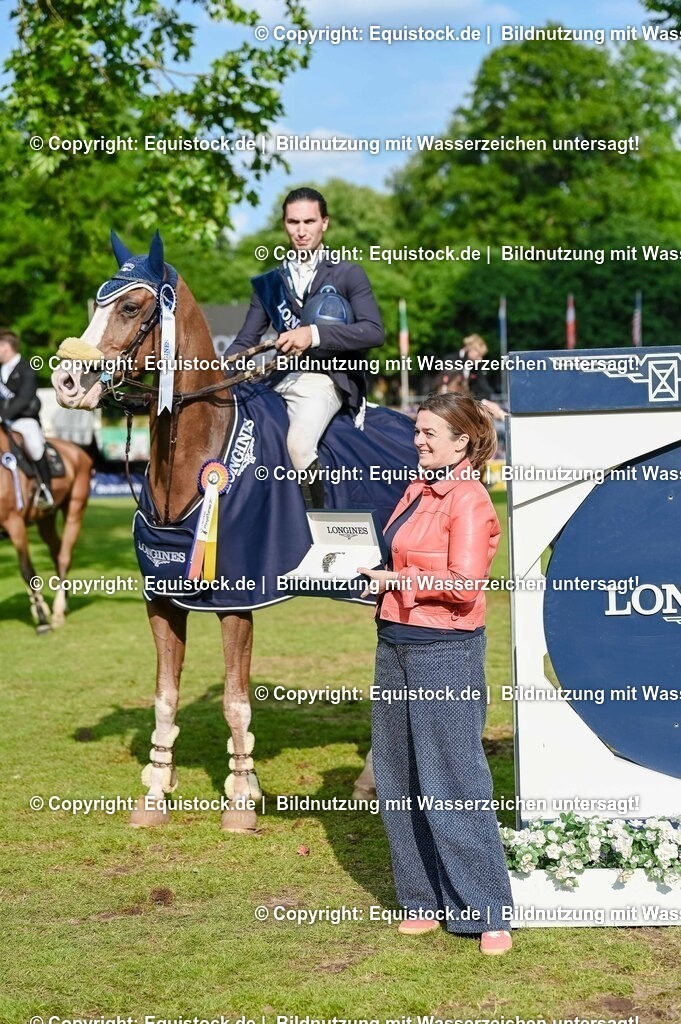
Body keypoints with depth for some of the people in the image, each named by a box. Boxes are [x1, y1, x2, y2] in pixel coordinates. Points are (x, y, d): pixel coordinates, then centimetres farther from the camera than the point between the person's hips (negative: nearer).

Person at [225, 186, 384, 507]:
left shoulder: (348, 275, 7)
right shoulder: (269, 284, 19)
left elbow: (374, 332, -6)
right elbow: (245, 342, 14)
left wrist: (314, 334, -19)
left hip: (327, 378, -5)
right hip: (282, 381, 5)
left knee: (297, 444, -32)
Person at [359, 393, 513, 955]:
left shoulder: (469, 500, -13)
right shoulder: (418, 489, 13)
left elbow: (464, 584, -22)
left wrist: (396, 579, -16)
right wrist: (372, 568, 7)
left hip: (445, 654, -9)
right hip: (396, 645, 9)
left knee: (453, 785, -5)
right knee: (398, 783, 13)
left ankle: (489, 913, 4)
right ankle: (424, 901, 24)